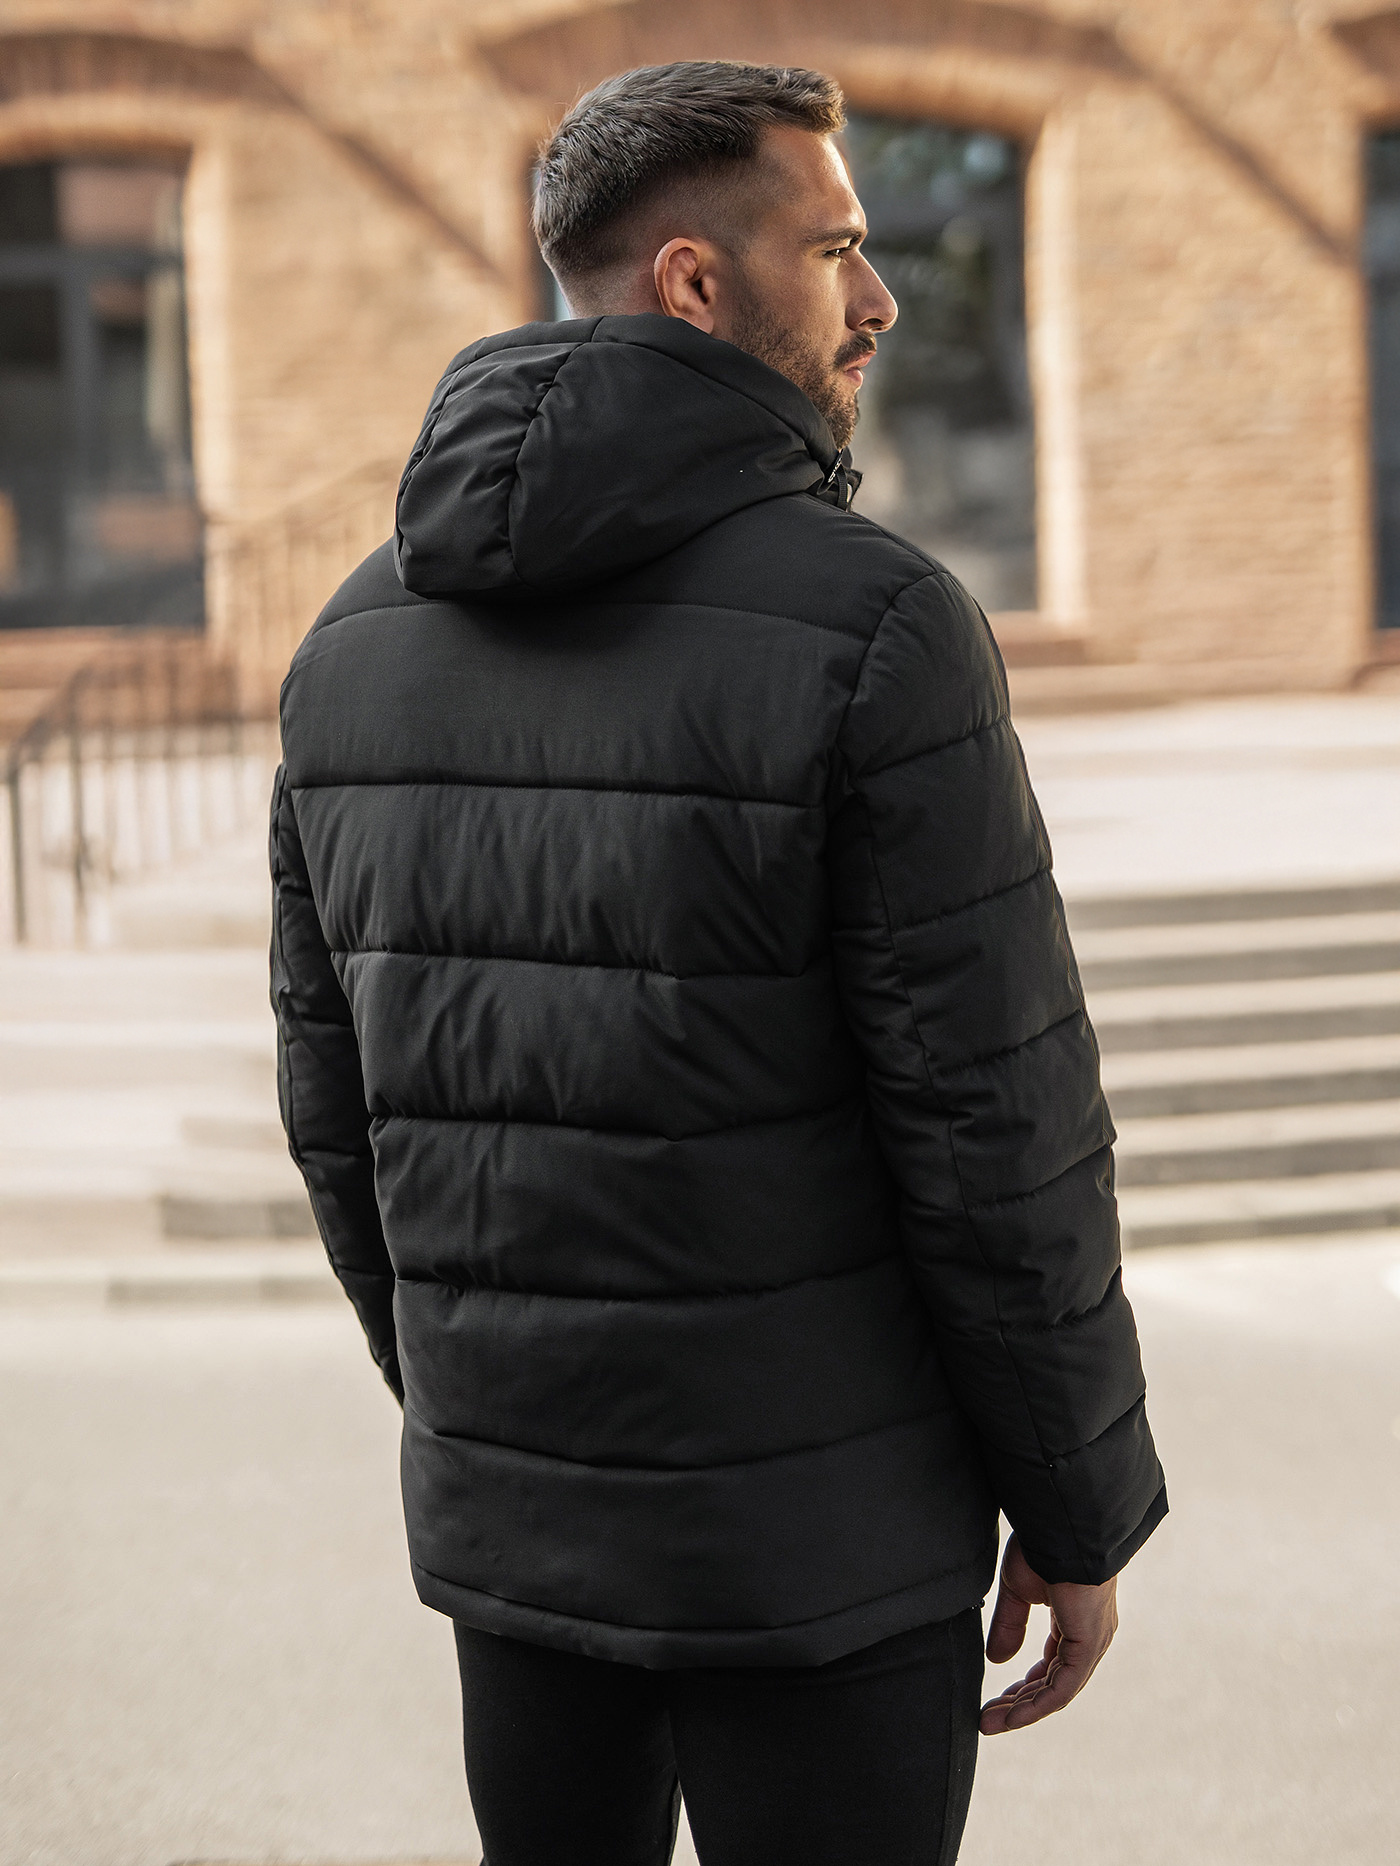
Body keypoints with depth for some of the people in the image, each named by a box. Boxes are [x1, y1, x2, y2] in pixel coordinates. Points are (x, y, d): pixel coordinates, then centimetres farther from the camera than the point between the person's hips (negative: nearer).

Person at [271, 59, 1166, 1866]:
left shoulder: (360, 637, 1)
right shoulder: (873, 630, -18)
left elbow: (341, 1093, 8)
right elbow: (996, 1126, -17)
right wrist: (1083, 1512, -5)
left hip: (508, 1509, 6)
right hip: (813, 1529, -6)